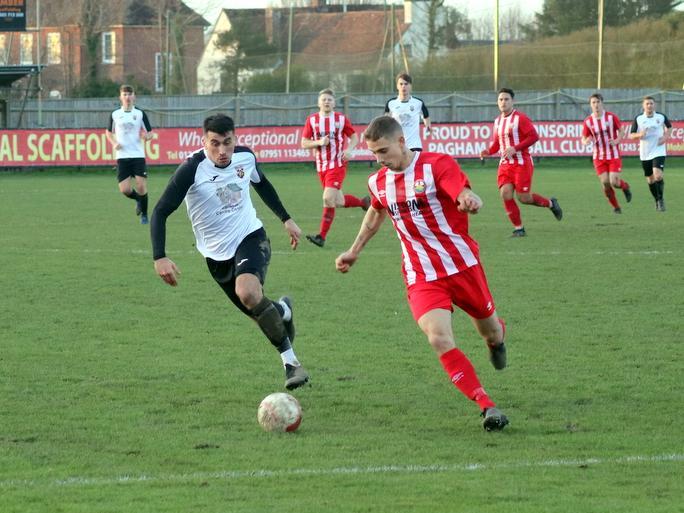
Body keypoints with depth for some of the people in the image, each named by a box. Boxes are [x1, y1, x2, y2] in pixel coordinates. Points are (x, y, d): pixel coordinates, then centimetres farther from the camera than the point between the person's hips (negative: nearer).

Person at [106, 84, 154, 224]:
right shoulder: (115, 115, 5)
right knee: (124, 190, -6)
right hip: (122, 156, 1)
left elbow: (150, 133, 5)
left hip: (138, 155, -1)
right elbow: (109, 132, 19)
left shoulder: (140, 113, 1)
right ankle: (138, 200, 27)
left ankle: (144, 215, 12)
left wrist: (146, 136, -19)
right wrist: (114, 143, -1)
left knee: (141, 186, -8)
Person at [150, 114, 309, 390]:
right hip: (217, 255, 1)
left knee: (247, 293, -30)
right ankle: (282, 310, 44)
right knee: (260, 314, 5)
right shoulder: (192, 169, -21)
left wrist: (286, 219, 20)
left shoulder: (245, 157, -8)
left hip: (250, 237, -1)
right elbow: (161, 212, -20)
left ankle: (290, 361, -19)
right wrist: (159, 258, -31)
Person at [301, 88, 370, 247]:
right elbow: (304, 143, 3)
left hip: (338, 164, -4)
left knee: (328, 199, -16)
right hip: (321, 166, 4)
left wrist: (349, 149, -15)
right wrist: (319, 142, -15)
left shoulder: (341, 119, -2)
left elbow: (354, 137, 6)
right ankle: (363, 202, 39)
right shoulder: (312, 120, 3)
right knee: (338, 202, 11)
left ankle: (322, 236, -13)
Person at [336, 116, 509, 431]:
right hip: (421, 277, 3)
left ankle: (496, 339, 57)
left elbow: (467, 196, -30)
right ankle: (487, 407, -21)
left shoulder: (436, 165, -14)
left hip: (462, 264, -2)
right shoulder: (378, 182, 4)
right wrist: (355, 251, 31)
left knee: (489, 330, 16)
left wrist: (469, 201, -53)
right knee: (439, 339, -22)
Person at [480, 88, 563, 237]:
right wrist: (488, 151, -1)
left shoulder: (520, 118, -9)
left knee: (524, 198, -6)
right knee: (505, 193, -11)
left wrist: (515, 148, -24)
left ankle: (550, 203, 24)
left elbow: (534, 136, -16)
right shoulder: (498, 121, 12)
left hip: (522, 163, -6)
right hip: (505, 164, 6)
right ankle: (518, 228, -1)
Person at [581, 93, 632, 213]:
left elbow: (621, 130, 4)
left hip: (614, 156, -2)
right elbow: (583, 140, 5)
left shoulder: (611, 117, -7)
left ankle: (625, 187, 25)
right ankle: (616, 207, 14)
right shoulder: (588, 122, -3)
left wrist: (617, 141, -16)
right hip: (599, 157, 2)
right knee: (605, 183, -7)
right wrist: (586, 141, -21)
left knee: (614, 182, -12)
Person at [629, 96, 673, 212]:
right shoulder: (638, 119, -2)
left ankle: (661, 199, 1)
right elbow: (631, 135, 0)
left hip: (659, 152, -2)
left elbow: (669, 127, 17)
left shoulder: (661, 117, -2)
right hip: (645, 154, 2)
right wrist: (639, 134, -21)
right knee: (650, 180, 9)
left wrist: (666, 136, -2)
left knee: (658, 176, -20)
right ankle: (657, 201, 29)